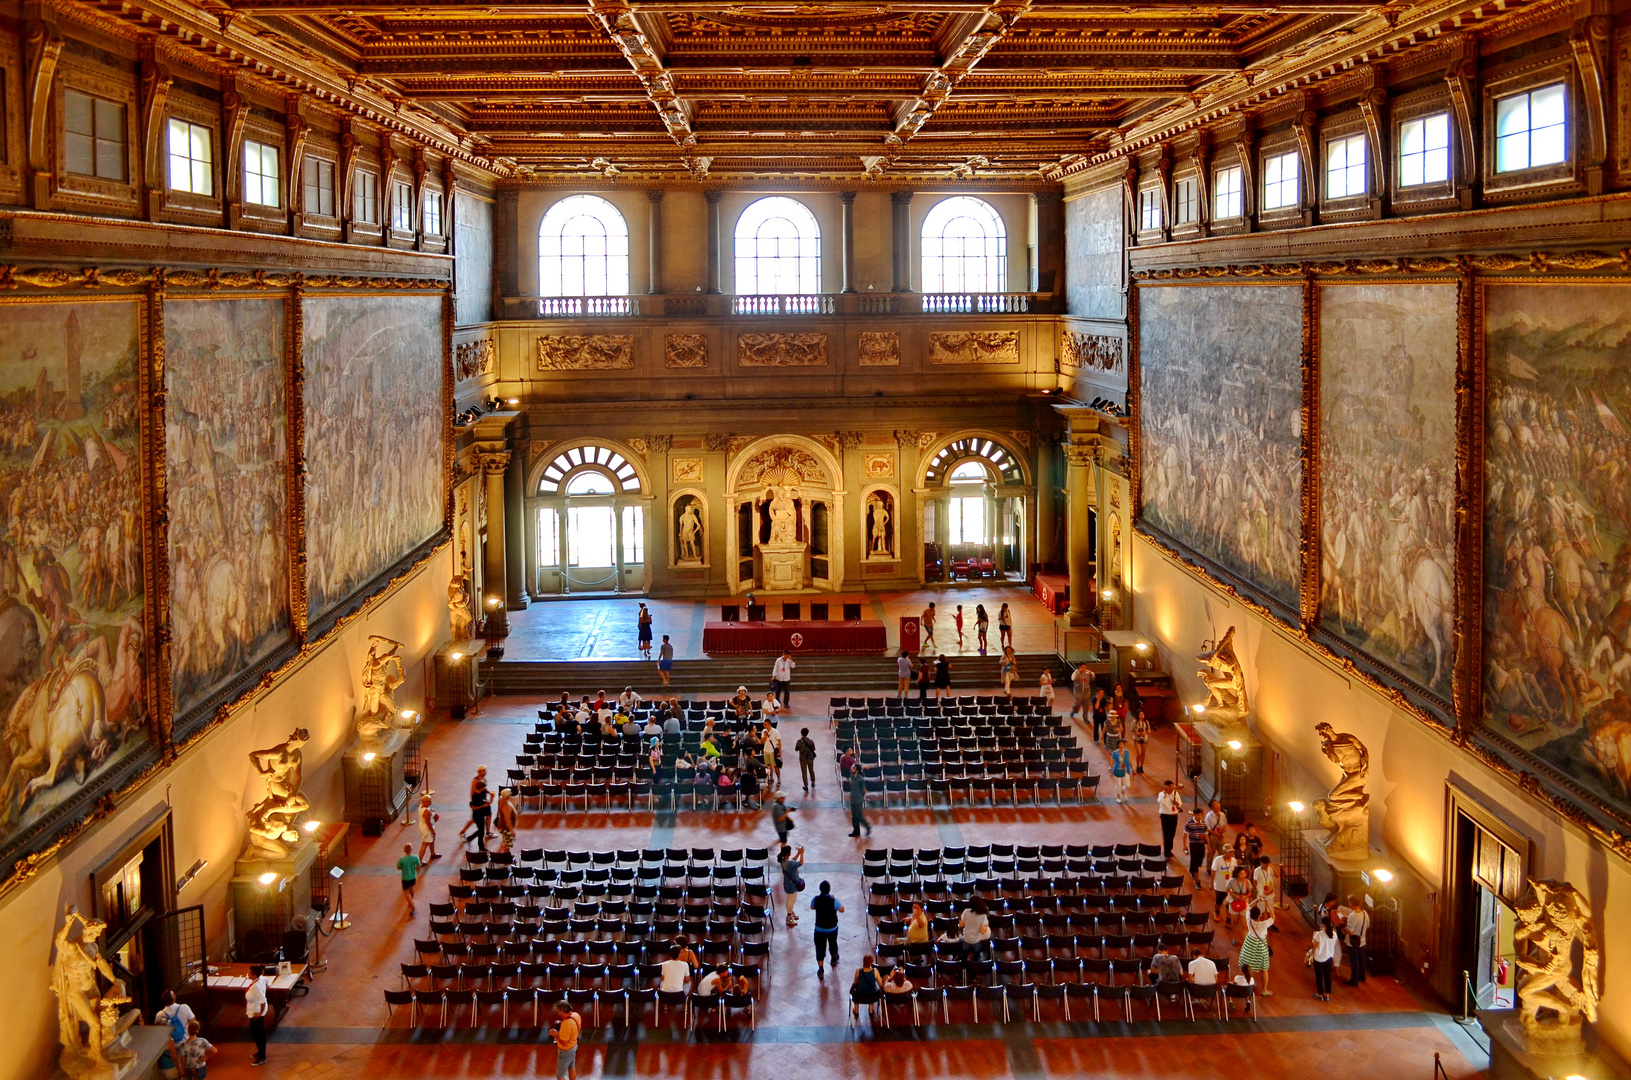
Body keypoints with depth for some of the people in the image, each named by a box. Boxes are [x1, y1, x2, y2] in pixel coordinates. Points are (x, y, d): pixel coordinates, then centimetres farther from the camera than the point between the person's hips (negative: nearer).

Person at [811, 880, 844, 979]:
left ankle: (820, 969, 4)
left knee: (820, 948, 8)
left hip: (819, 929, 0)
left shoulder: (816, 899, -15)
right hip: (832, 928, 0)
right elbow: (842, 910, -7)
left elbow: (812, 907, 7)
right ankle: (834, 958, 53)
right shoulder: (833, 901, -23)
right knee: (833, 943, 28)